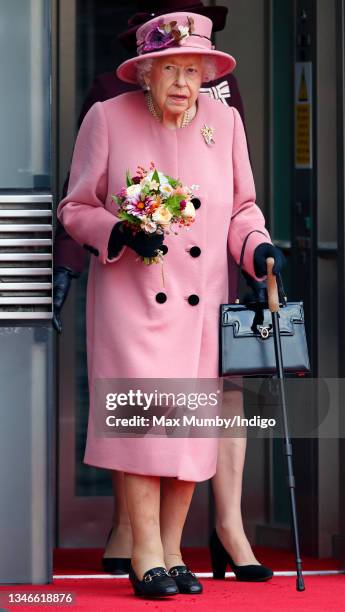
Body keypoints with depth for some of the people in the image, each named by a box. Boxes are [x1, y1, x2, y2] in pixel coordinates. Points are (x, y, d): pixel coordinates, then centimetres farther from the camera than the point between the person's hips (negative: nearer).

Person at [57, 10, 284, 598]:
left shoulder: (224, 121, 5)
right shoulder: (108, 118, -4)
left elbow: (241, 207, 15)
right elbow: (75, 209, 2)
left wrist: (256, 246, -4)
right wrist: (121, 233, -16)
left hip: (201, 304, 3)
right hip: (130, 300, -3)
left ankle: (171, 551, 14)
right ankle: (146, 556, -4)